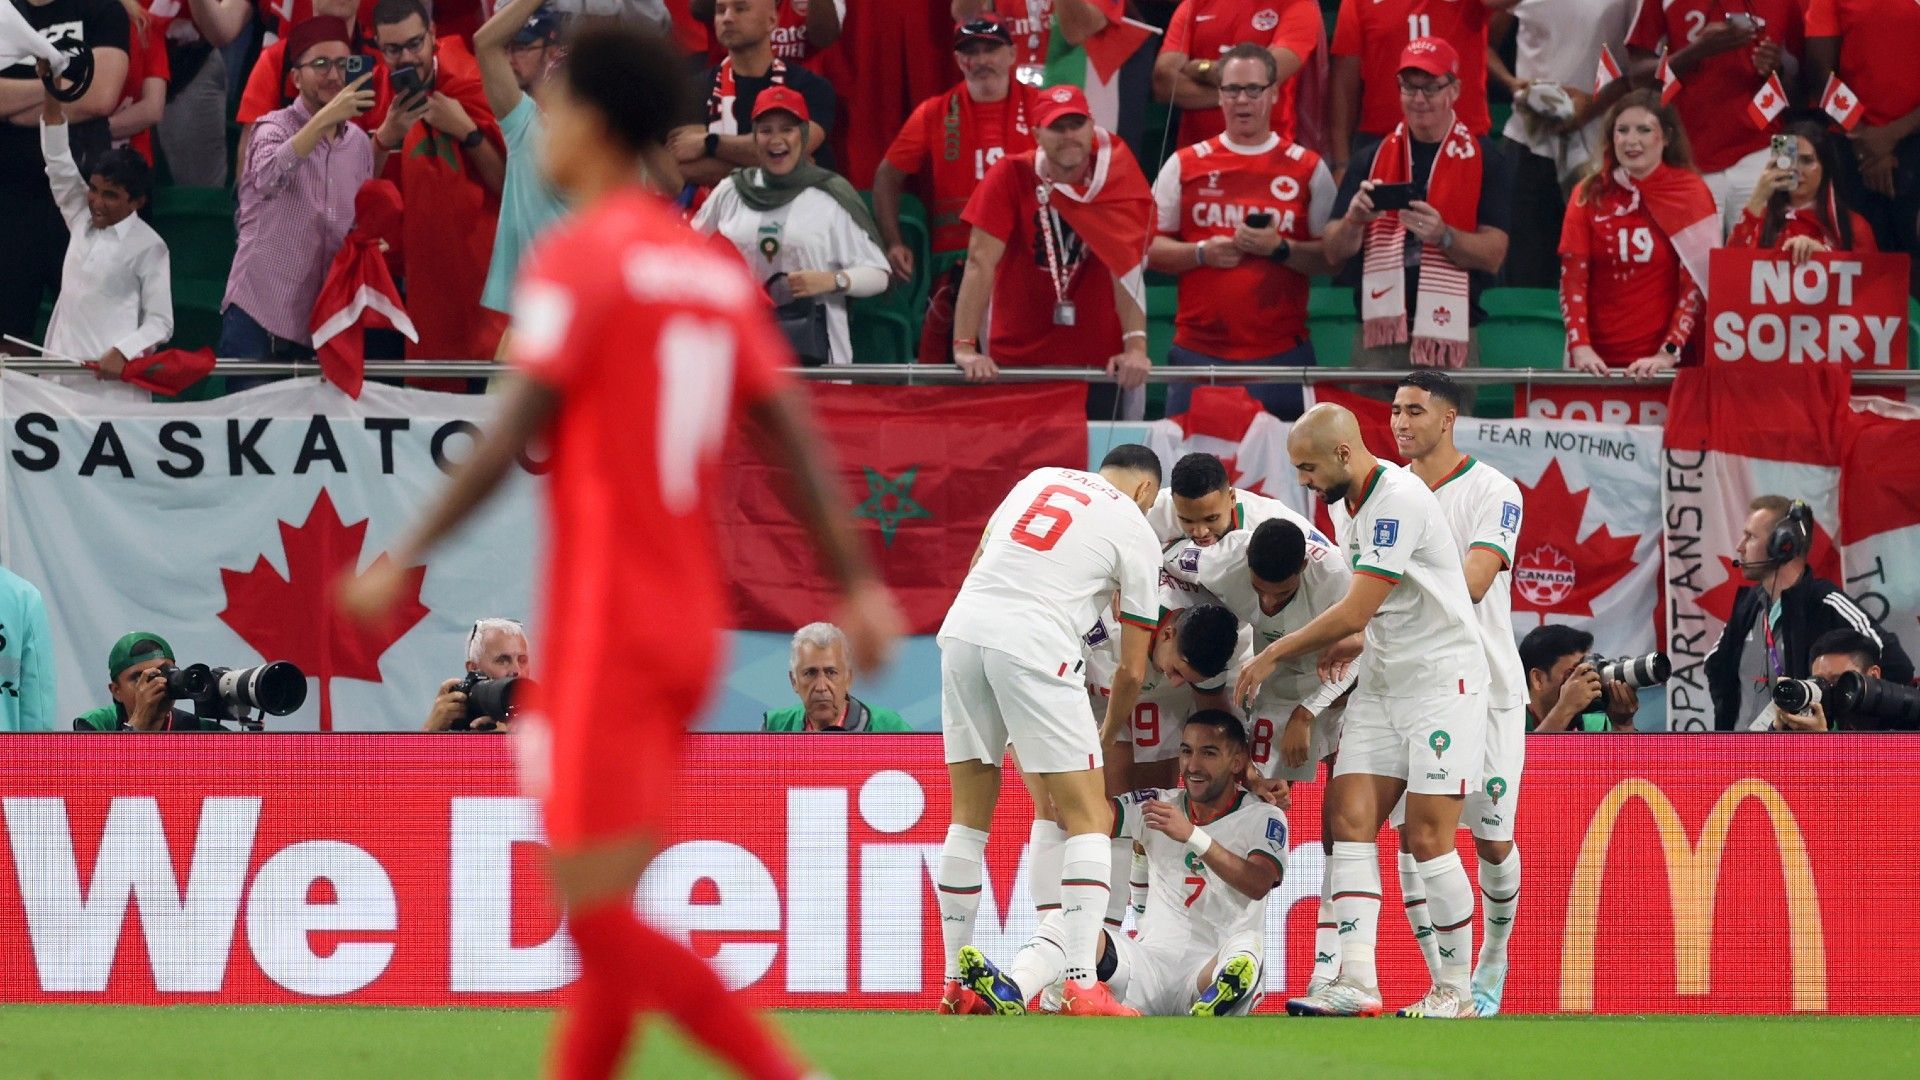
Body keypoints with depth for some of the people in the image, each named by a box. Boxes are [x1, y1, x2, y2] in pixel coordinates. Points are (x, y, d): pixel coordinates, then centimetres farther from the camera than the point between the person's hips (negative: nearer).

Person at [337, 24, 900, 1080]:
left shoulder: (576, 259, -10)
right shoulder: (714, 269, 11)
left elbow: (511, 438, -15)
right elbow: (793, 433, 8)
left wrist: (404, 559, -9)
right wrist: (857, 585, 7)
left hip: (602, 626, -8)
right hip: (689, 624, 8)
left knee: (599, 917, -7)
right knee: (603, 913, 11)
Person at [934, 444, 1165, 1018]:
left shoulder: (1041, 479, 23)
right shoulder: (1136, 531, 10)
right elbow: (1132, 670, 13)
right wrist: (1106, 734, 31)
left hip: (962, 627, 5)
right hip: (1034, 648, -5)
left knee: (971, 816, 15)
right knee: (1087, 819, 2)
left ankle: (956, 984, 18)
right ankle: (1081, 986, -9)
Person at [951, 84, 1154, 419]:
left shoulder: (1114, 176, -5)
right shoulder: (1010, 176, -8)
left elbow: (1126, 266, -13)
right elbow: (980, 262, -13)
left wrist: (1135, 345, -24)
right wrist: (964, 347, -22)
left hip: (1096, 361, 0)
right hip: (1017, 359, 0)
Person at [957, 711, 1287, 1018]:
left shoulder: (1263, 818, 4)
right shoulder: (1158, 806, 15)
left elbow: (1258, 885, -15)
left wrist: (1193, 836, -25)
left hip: (1210, 972, -3)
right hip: (1151, 962, 3)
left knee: (1246, 945, -36)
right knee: (1066, 920, -19)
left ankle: (1216, 1003, -70)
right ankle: (1010, 993, -48)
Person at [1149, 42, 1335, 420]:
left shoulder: (1308, 169, 7)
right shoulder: (1185, 165, 9)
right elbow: (1150, 248, 9)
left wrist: (1280, 248, -14)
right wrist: (1202, 253, -9)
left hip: (1282, 354, -1)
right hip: (1199, 352, 1)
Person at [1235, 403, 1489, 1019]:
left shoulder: (1399, 499, -20)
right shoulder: (1342, 503, 10)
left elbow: (1356, 613, -21)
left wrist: (1275, 655, -12)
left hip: (1442, 680, -9)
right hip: (1379, 683, 9)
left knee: (1427, 838, -10)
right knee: (1348, 819, -5)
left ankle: (1456, 992, 1)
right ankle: (1356, 985, -11)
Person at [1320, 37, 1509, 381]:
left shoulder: (1481, 161, 6)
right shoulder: (1371, 160, 12)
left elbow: (1493, 255, -3)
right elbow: (1334, 253, 8)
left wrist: (1443, 236, -21)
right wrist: (1353, 220, -14)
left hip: (1451, 337, -2)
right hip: (1378, 337, 2)